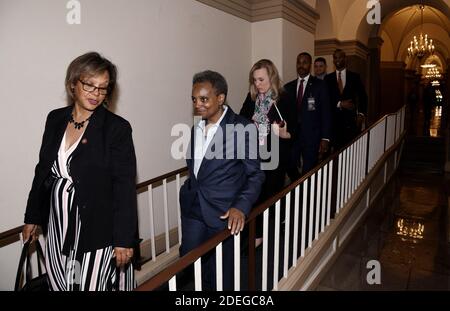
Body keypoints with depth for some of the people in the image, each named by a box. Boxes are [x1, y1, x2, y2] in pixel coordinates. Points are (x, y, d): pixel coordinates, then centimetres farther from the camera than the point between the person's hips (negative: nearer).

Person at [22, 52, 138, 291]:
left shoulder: (117, 128, -13)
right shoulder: (55, 119, 4)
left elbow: (125, 186, -14)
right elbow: (43, 170, 11)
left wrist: (124, 239, -16)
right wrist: (33, 216, 15)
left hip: (99, 228, -5)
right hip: (58, 226, 5)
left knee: (95, 285, 6)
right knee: (60, 285, 16)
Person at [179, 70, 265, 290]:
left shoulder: (242, 129, -13)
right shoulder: (197, 127, 7)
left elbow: (255, 174, -9)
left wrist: (241, 207, -20)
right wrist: (190, 190, 9)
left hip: (223, 214, -5)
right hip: (192, 210, 6)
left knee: (219, 274, 10)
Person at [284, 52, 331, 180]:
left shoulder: (320, 85, 1)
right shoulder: (288, 87, 10)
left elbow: (325, 113, -3)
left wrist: (325, 138, -8)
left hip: (311, 137, -3)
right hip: (291, 136, 3)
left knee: (308, 172, 2)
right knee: (290, 168, 4)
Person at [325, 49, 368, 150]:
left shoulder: (354, 76, 9)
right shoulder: (328, 78, 8)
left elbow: (363, 96, 9)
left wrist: (361, 113, -4)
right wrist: (339, 104, -12)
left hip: (351, 120, 0)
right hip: (334, 119, 0)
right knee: (337, 148, -1)